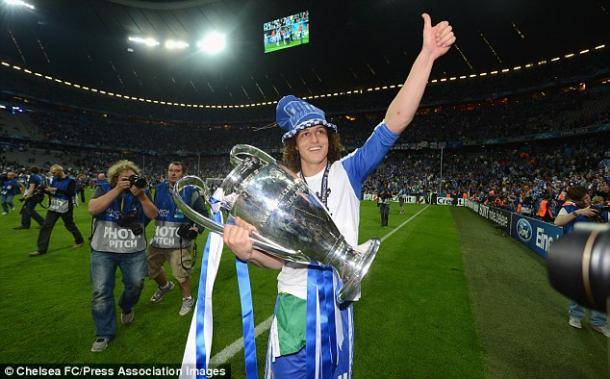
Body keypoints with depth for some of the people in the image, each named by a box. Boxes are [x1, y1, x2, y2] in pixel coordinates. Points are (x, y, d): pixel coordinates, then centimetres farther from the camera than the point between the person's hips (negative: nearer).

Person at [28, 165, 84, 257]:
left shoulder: (70, 181, -11)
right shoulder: (54, 179, 7)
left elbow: (71, 193, -24)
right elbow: (51, 192, 13)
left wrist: (56, 190, -26)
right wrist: (45, 189, -7)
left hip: (65, 208, -6)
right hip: (54, 207, 6)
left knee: (70, 225, 8)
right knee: (46, 226, 1)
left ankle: (79, 241, 30)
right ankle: (42, 249, 7)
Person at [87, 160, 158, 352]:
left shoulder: (142, 192, 3)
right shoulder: (103, 189, 1)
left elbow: (152, 215, -9)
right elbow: (93, 209, -18)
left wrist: (141, 195, -22)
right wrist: (118, 190, -23)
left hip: (134, 252, 1)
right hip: (103, 251, -1)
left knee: (136, 284, 6)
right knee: (101, 292, 2)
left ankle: (126, 307, 41)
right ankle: (104, 333, 20)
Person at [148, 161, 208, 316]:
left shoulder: (191, 192, -6)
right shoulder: (159, 189, 6)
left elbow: (203, 214, -1)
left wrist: (197, 228, -14)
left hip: (180, 241, -5)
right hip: (159, 238, 5)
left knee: (181, 273, 1)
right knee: (151, 268, 21)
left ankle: (187, 299, 27)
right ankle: (165, 286, 50)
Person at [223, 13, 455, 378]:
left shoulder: (348, 172, -4)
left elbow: (394, 123, -13)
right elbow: (280, 257, -2)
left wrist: (426, 56, -20)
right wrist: (248, 251, -24)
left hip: (338, 304, 0)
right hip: (295, 303, 0)